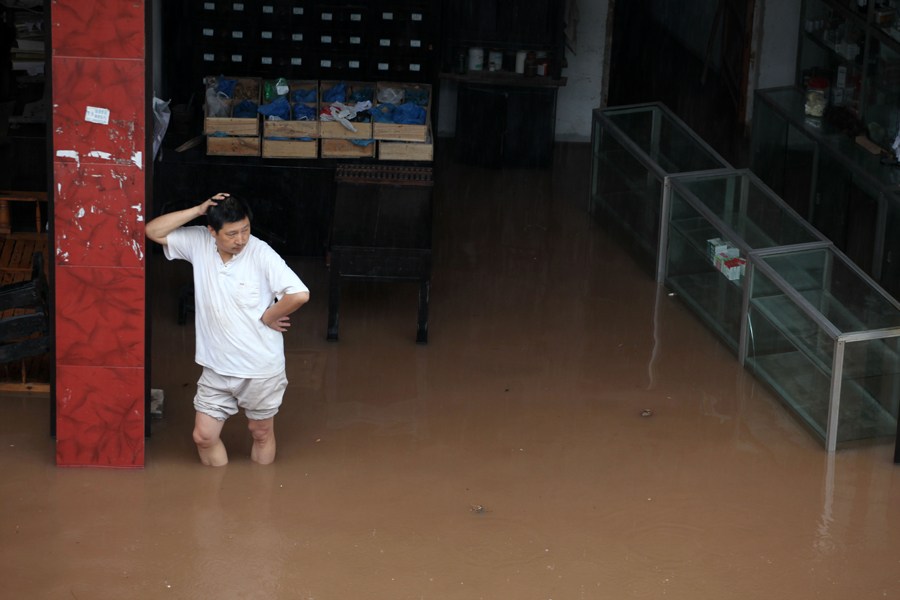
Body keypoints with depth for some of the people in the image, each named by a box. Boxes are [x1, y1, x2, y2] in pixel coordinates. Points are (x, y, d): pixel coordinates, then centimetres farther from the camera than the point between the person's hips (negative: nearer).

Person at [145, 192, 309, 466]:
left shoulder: (262, 254, -20)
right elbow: (153, 231, -11)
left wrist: (267, 316, -13)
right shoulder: (198, 243, -7)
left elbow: (300, 294, -26)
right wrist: (198, 210, -19)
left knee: (262, 434, 15)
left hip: (261, 370, -4)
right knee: (204, 436, 9)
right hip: (216, 368, 4)